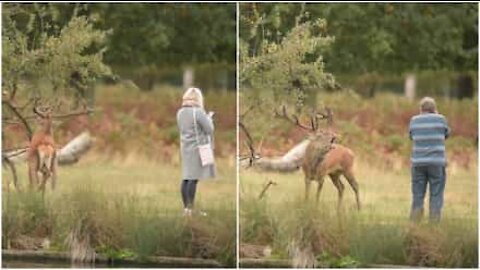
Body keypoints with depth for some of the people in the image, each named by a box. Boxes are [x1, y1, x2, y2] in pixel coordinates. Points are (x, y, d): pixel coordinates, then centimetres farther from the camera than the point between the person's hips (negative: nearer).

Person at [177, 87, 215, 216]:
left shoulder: (180, 113, 6)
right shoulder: (198, 112, -16)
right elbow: (209, 129, -14)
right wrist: (209, 118, 5)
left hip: (185, 147, 7)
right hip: (198, 148, -7)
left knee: (186, 178, 8)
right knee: (194, 178, -6)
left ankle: (186, 207, 10)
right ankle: (191, 208, -6)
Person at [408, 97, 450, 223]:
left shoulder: (414, 120, 3)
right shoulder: (440, 119, -1)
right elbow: (446, 134, 15)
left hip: (418, 162, 2)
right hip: (437, 162, -2)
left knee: (417, 196, 6)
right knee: (436, 196, 1)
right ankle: (434, 223, -4)